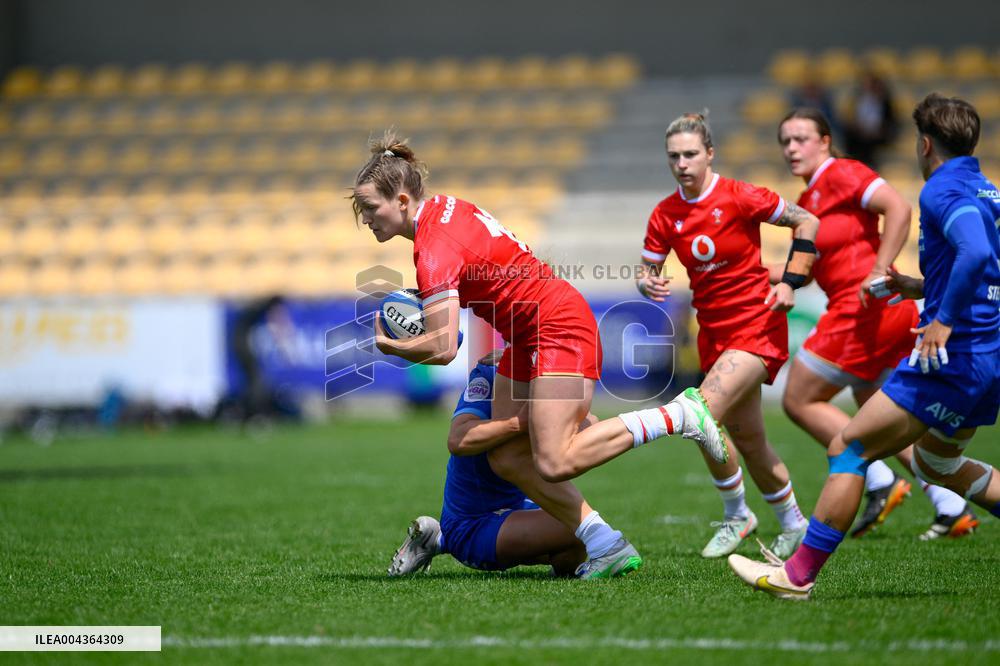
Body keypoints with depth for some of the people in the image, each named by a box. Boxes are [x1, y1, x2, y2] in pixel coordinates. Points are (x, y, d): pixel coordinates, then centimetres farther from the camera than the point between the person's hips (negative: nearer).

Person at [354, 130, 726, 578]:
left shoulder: (435, 251, -24)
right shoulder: (441, 206, 4)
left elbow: (442, 348, -30)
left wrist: (388, 346, -12)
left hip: (560, 327, -10)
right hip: (525, 338, 10)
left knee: (553, 465, -19)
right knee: (506, 459, 0)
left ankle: (676, 415, -7)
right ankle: (604, 545, 1)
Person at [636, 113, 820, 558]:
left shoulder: (739, 197, -12)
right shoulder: (664, 215, 1)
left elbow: (807, 222, -5)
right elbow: (645, 273, 7)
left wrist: (790, 281, -11)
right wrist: (649, 285, -16)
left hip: (756, 325, -6)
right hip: (713, 332, 6)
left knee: (704, 413, -21)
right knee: (746, 438, 10)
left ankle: (736, 516, -3)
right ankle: (793, 523, 30)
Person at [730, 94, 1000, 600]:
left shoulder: (943, 191, -13)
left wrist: (945, 321, -27)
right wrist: (919, 287, 23)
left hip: (952, 354, -10)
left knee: (849, 449, -5)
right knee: (934, 463, 29)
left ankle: (800, 573, -4)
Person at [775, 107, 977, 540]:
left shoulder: (841, 174, -8)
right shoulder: (808, 199, 20)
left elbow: (898, 208, -20)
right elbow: (805, 268, 27)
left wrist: (879, 271, -23)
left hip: (865, 307, -10)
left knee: (798, 400, -2)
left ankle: (880, 483, -5)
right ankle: (952, 509, 10)